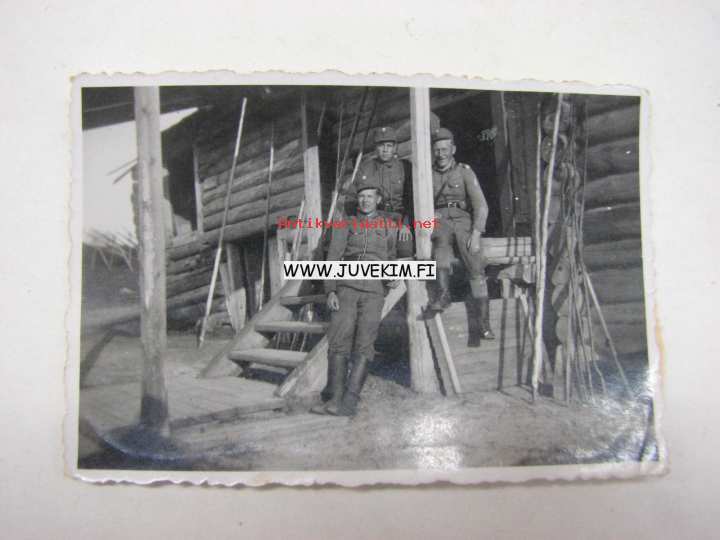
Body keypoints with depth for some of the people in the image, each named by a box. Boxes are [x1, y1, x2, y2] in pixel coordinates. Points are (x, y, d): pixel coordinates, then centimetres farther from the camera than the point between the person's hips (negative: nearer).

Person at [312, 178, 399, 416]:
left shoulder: (389, 225, 15)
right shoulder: (345, 225, 12)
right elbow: (333, 258, 4)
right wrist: (330, 291, -8)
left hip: (373, 290, 0)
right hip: (346, 287, 0)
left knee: (363, 345, -11)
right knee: (339, 341, -9)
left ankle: (349, 403, -15)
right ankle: (334, 399, -9)